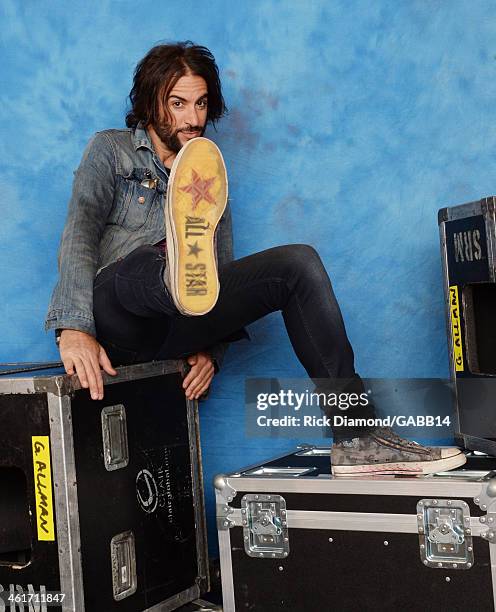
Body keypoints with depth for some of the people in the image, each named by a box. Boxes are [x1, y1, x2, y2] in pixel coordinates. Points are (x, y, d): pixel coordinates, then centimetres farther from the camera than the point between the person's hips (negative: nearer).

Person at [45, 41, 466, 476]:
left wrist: (211, 350, -3)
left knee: (299, 262, -16)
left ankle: (356, 439, -24)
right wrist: (75, 330, -24)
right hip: (108, 315, -3)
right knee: (144, 259, -37)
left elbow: (222, 275, 18)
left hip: (169, 333, 4)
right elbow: (79, 235, -5)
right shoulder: (112, 151, 12)